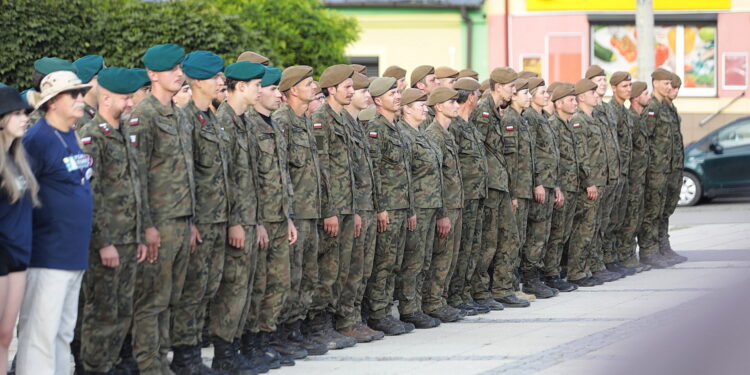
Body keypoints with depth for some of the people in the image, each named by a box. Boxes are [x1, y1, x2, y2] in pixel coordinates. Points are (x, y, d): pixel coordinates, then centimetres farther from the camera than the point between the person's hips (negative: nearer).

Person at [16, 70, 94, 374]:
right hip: (48, 255, -9)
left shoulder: (72, 137, 12)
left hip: (74, 255, 9)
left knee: (64, 332, 13)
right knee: (40, 332, -7)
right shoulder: (38, 139, -14)